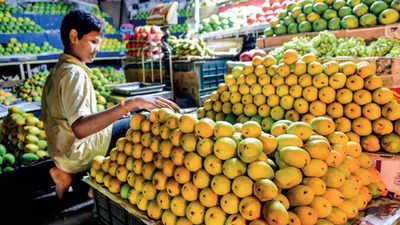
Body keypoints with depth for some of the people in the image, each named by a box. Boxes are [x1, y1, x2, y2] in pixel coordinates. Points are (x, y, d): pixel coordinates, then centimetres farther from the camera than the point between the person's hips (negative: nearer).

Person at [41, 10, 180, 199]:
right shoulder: (74, 73, -19)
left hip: (61, 152, 9)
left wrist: (110, 115, 13)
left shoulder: (58, 70, 11)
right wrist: (129, 104, -41)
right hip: (79, 154, -9)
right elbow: (80, 128, -35)